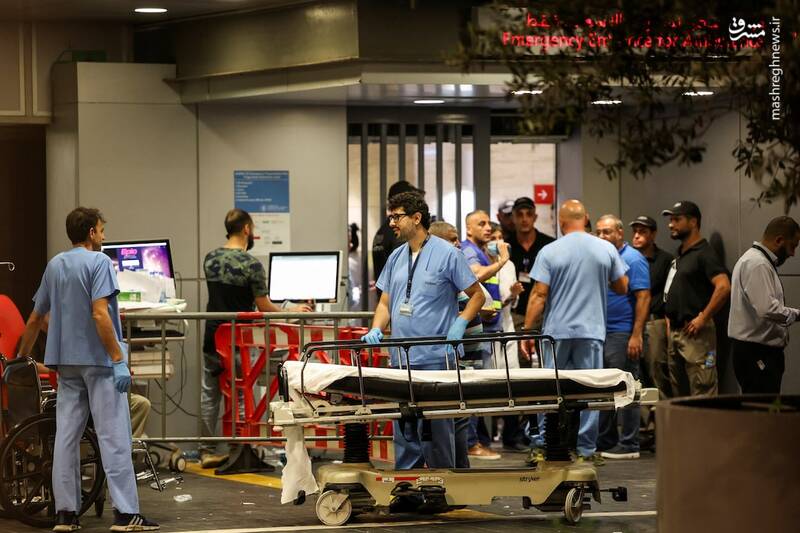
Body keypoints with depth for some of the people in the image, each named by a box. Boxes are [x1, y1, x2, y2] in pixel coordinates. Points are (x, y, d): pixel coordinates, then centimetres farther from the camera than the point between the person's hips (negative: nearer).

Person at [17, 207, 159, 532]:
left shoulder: (54, 266, 13)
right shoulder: (98, 262, -9)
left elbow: (36, 318, 18)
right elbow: (99, 314, -19)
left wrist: (22, 355, 30)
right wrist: (119, 359, -20)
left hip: (66, 362, 7)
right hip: (98, 360, -7)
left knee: (66, 436, 6)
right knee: (114, 436, -7)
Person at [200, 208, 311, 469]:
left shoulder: (210, 259, 3)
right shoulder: (252, 265, -15)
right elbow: (264, 307, -10)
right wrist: (291, 310, 7)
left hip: (213, 338, 5)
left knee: (209, 394, 9)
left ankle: (207, 450, 11)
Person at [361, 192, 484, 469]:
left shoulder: (447, 254, -3)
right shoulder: (396, 258, 15)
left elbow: (477, 295, 1)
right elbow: (385, 302, 18)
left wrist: (459, 324, -12)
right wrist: (376, 330, 0)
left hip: (435, 360, -6)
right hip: (400, 360, 6)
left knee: (435, 431, -5)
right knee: (404, 433, 9)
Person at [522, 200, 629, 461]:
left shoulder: (550, 252, -4)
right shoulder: (606, 249, 1)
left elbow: (539, 295, -6)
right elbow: (622, 287, 11)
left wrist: (527, 332, -2)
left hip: (557, 332, -1)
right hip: (592, 332, 1)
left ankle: (542, 445, 5)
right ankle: (585, 448, 3)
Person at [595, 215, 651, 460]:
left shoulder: (633, 259, -7)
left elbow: (643, 298, -13)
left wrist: (637, 336, -20)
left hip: (622, 334, -8)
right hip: (600, 333, 8)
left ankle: (629, 445, 0)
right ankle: (605, 442, 16)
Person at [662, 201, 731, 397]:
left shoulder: (704, 254, -10)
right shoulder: (680, 255, 18)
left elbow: (723, 287, -24)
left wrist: (703, 319, -21)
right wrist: (669, 317, 15)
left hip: (695, 334, -10)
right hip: (675, 333, 10)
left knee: (702, 396, -11)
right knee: (679, 395, 12)